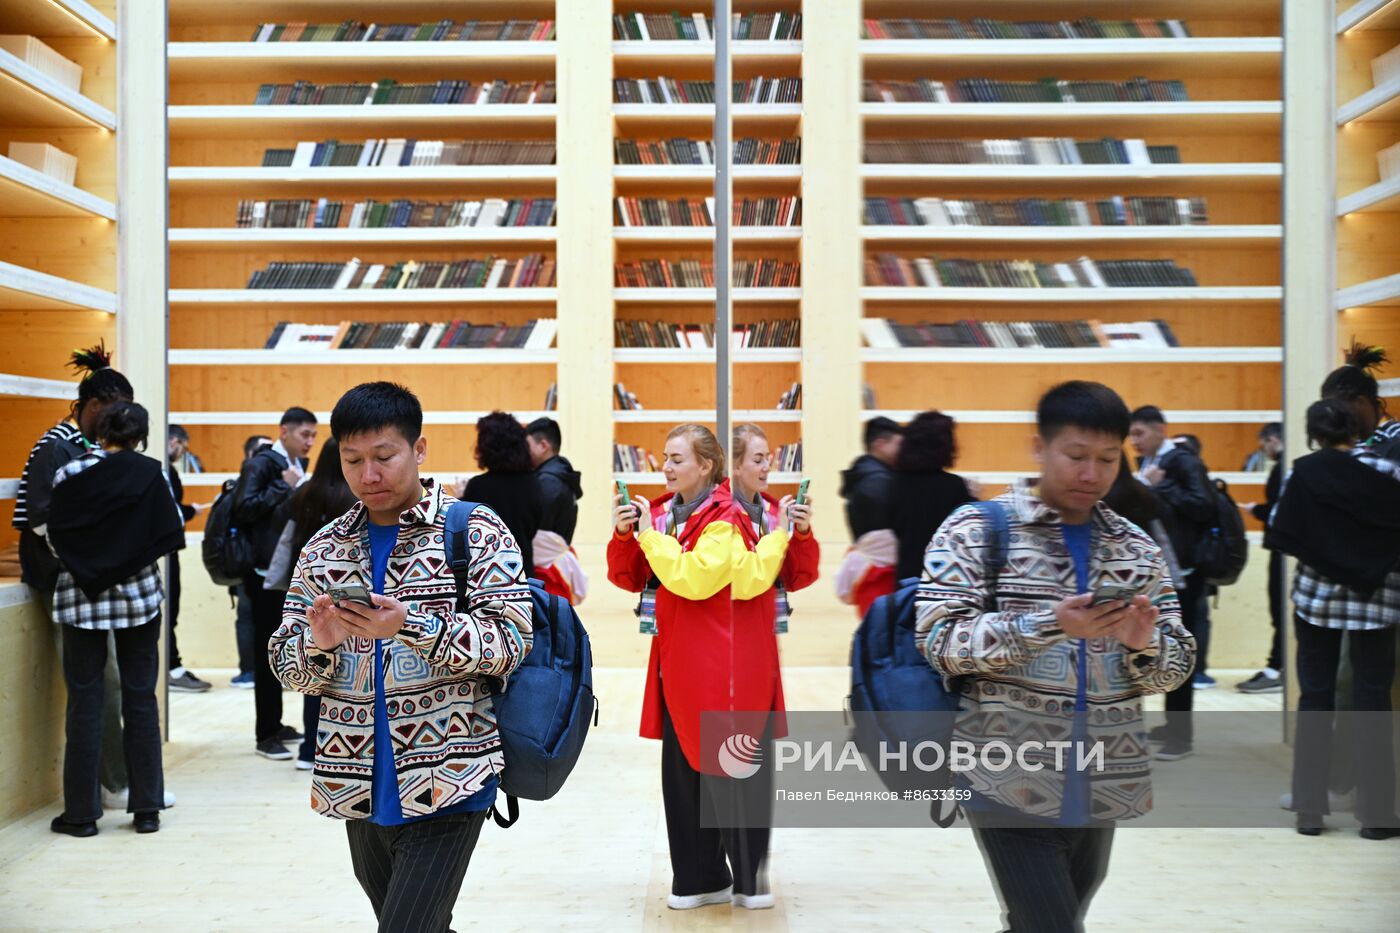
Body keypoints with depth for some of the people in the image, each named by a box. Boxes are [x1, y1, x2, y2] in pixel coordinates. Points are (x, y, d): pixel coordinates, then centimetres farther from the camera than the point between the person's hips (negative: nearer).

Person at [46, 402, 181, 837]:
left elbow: (53, 539, -2)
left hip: (80, 596, 0)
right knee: (140, 699, 7)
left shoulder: (69, 474, -5)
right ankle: (147, 808, 11)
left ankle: (82, 812, 10)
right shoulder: (149, 473, -7)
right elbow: (172, 535, -6)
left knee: (85, 701, 6)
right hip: (138, 593, 0)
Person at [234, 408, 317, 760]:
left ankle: (274, 724, 23)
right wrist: (284, 488, -17)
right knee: (267, 652, -3)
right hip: (267, 572, -8)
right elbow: (244, 507, -21)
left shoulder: (297, 466, 14)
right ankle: (265, 735, 4)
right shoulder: (261, 464, -9)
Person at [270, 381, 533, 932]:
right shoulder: (325, 548, 9)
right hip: (360, 789, 5)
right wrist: (317, 643, -15)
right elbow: (287, 665, 8)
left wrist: (411, 627, -25)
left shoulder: (476, 531, -4)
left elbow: (510, 640, -12)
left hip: (446, 783, -5)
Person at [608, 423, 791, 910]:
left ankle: (749, 878, 18)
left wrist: (651, 533, -19)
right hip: (678, 667, 7)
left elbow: (691, 578, -27)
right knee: (682, 772, 12)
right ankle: (702, 877, 24)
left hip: (721, 668, -7)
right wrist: (624, 534, -5)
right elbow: (629, 578, 11)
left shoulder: (724, 519, -12)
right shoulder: (664, 511, 9)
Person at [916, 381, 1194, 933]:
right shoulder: (976, 529, -3)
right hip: (1012, 784, -5)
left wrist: (1145, 644, -14)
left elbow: (1177, 666, 10)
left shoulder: (1137, 549, 10)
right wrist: (1047, 626, -24)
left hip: (1101, 788, 5)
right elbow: (939, 640, -13)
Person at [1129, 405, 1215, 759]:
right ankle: (1173, 724, 26)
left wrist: (1160, 486, -20)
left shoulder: (1183, 461, -12)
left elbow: (1204, 507, -24)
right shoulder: (1147, 463, 14)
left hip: (1181, 571, -9)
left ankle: (1181, 735, 4)